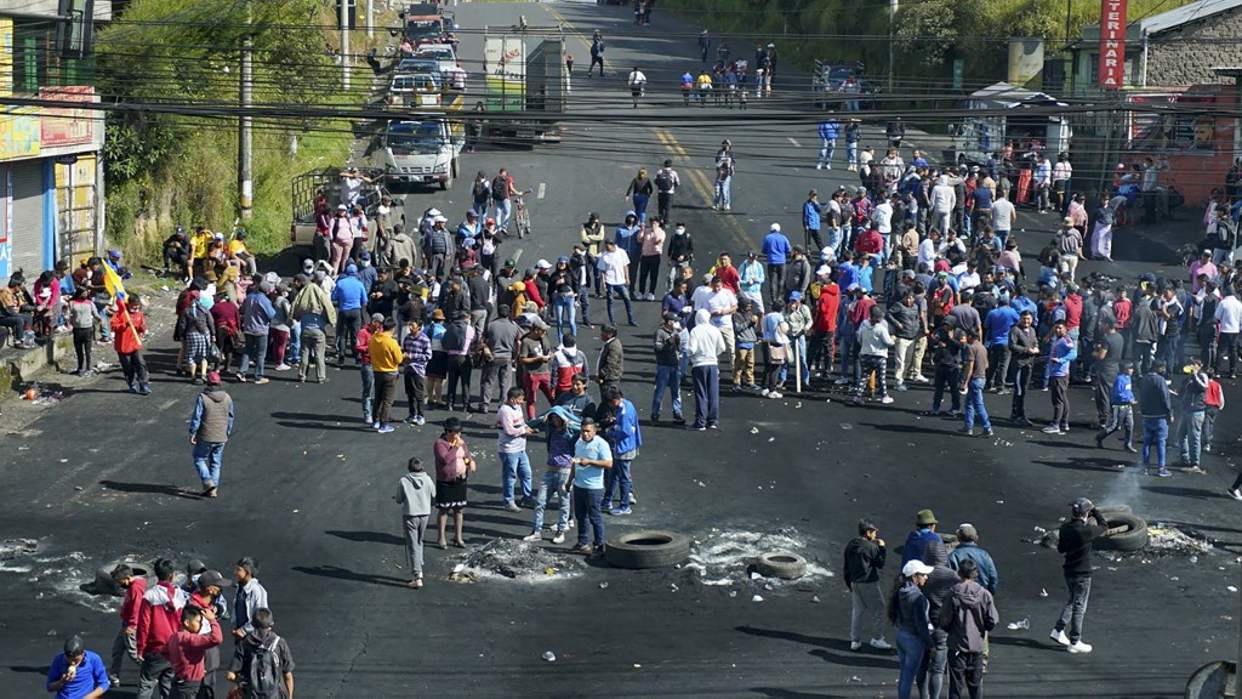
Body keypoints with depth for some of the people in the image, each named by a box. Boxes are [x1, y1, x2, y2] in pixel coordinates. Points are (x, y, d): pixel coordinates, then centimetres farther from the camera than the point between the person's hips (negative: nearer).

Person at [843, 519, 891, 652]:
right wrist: (882, 548, -2)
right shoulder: (871, 547, -16)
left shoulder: (850, 546, 7)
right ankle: (877, 638, 7)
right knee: (878, 608, 6)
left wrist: (848, 583, 20)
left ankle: (855, 641, 14)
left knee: (857, 611, 13)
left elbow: (846, 566, 12)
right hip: (869, 583, -7)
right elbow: (880, 563, -7)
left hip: (854, 582, 7)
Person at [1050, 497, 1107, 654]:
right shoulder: (1087, 531, -22)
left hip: (1068, 571, 6)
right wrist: (1095, 511, 5)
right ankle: (1075, 642, 10)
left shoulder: (1065, 528, -2)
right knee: (1079, 607, 4)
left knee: (1072, 601, 24)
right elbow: (1104, 527, -3)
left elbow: (1061, 549, 9)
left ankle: (1058, 630, 20)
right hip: (1082, 574, -6)